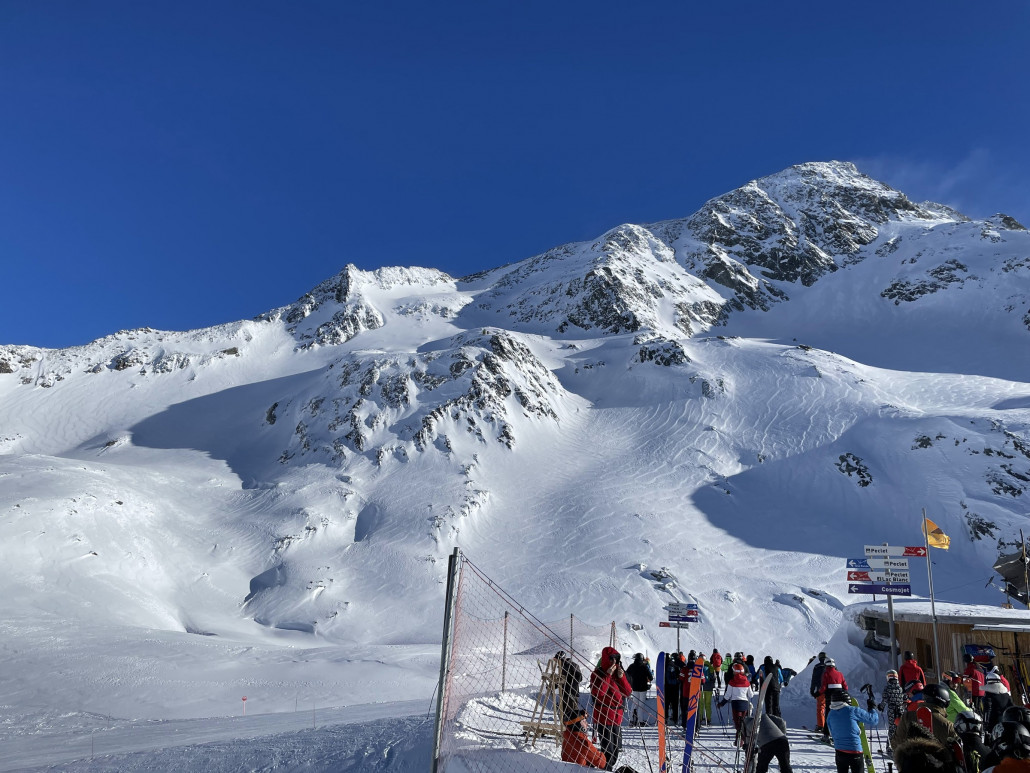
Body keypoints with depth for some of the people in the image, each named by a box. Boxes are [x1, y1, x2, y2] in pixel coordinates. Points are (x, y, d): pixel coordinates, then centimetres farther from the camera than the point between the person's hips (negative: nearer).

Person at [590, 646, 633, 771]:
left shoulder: (619, 672, 11)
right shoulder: (597, 673, -7)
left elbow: (628, 693, 5)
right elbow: (597, 693, -21)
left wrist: (621, 677, -9)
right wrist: (608, 675, -22)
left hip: (617, 716, 7)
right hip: (603, 716, -7)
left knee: (616, 748, 16)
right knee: (608, 749, -9)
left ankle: (608, 768, 31)